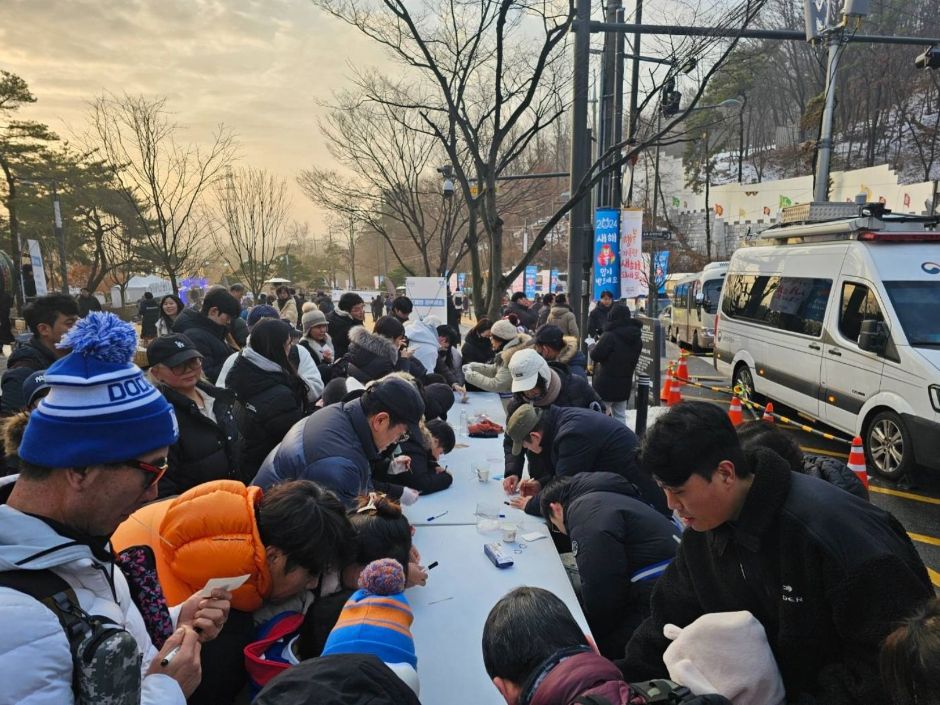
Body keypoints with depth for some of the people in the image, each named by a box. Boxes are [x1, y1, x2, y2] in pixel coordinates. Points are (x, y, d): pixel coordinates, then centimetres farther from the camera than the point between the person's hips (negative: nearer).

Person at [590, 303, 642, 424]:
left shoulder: (610, 336, -20)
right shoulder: (636, 338, 5)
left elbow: (595, 355, -14)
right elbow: (634, 359, 14)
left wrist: (594, 347, 5)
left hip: (606, 383, -7)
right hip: (624, 384, 7)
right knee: (620, 416, 16)